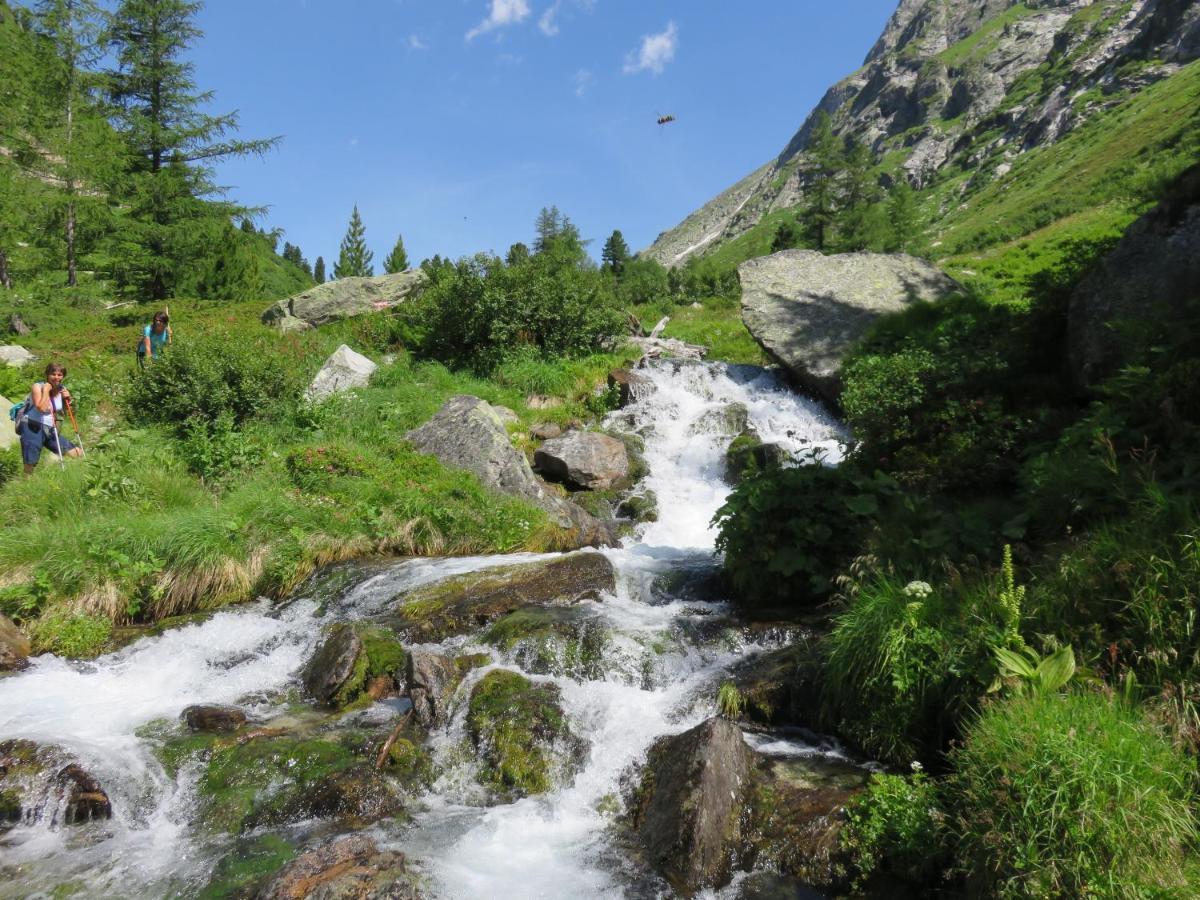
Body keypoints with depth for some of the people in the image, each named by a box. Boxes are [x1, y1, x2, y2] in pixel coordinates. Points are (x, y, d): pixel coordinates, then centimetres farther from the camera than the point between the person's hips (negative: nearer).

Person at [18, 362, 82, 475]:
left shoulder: (62, 390, 6)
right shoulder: (38, 387, -11)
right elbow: (42, 408, -28)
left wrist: (68, 399, -2)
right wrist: (46, 390, -20)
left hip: (50, 430, 6)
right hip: (32, 427, -6)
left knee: (78, 454, 4)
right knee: (30, 467, -10)